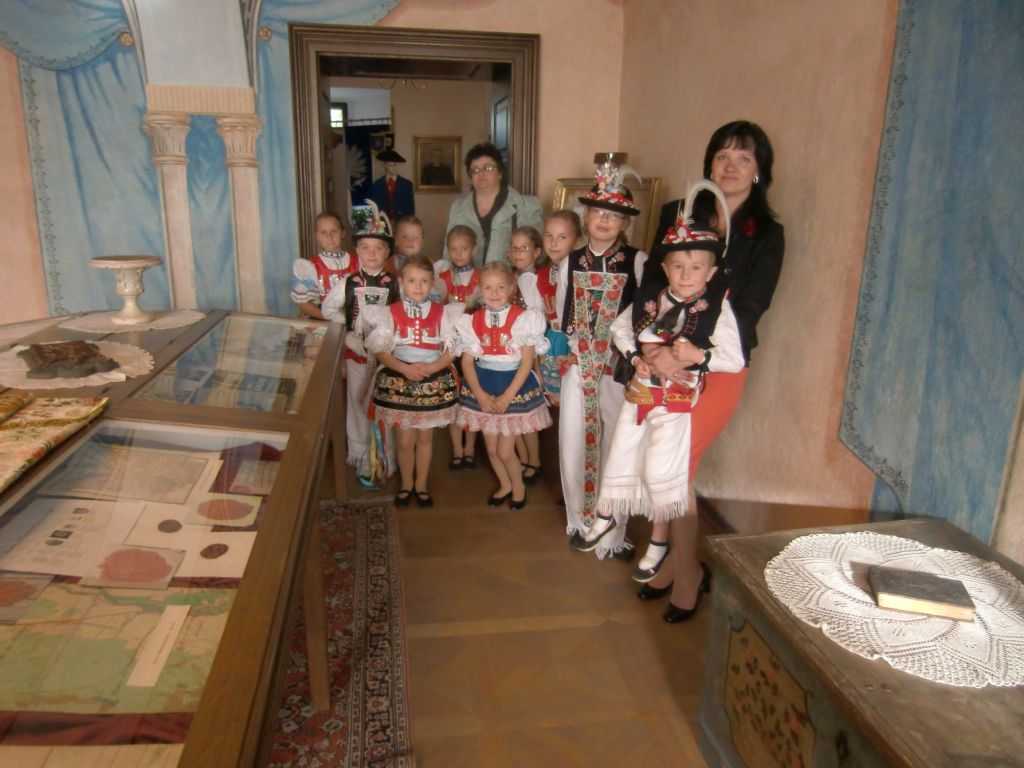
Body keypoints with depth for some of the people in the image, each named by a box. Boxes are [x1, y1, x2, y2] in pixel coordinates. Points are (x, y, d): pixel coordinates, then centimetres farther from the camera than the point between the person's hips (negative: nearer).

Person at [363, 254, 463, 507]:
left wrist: (432, 367, -20)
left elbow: (452, 349, -3)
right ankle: (406, 484, 29)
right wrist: (405, 368, -21)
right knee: (405, 439, 7)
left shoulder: (442, 313, -1)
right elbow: (380, 350, -7)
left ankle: (421, 484, 30)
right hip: (399, 382, -1)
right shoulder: (391, 313, -4)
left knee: (425, 437, 13)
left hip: (433, 381, 1)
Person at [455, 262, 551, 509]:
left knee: (505, 450, -2)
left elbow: (527, 363, -12)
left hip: (515, 386, -3)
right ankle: (505, 485, 40)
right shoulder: (473, 321, 0)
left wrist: (507, 397, -16)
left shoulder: (523, 319, -10)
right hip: (483, 387, 4)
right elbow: (467, 361, -1)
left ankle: (518, 486, 28)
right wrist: (480, 394, -13)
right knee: (491, 447, 14)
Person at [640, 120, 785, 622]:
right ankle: (673, 557, 25)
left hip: (718, 366, -3)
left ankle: (688, 572, 16)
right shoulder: (677, 215, 9)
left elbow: (747, 311, -8)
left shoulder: (766, 236, 1)